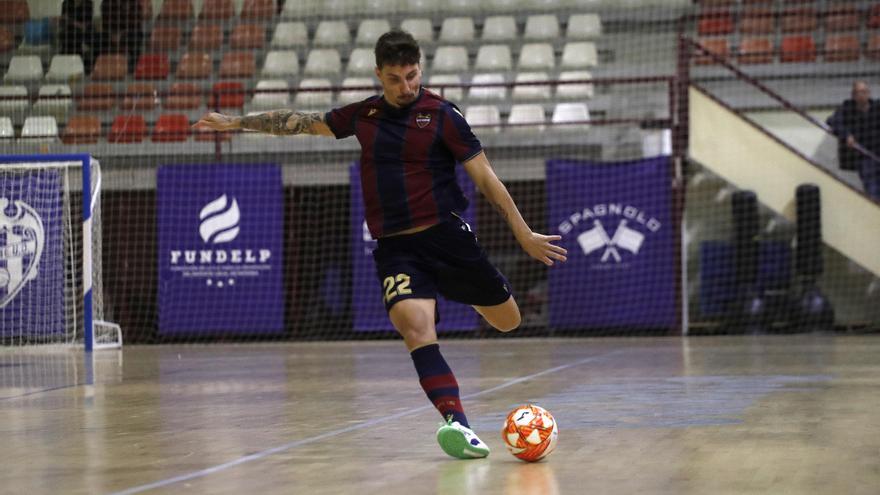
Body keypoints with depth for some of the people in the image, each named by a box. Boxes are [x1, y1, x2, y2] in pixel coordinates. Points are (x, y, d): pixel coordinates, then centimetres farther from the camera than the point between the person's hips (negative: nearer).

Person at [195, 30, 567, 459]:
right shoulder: (363, 116, 9)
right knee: (415, 326, -26)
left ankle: (467, 295, 41)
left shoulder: (442, 115, -2)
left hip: (446, 235, -1)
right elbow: (302, 122, 22)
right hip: (395, 248, 1)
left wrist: (524, 234, -3)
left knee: (507, 321, 5)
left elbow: (485, 177, -1)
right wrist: (235, 122, 25)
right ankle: (458, 425, -35)